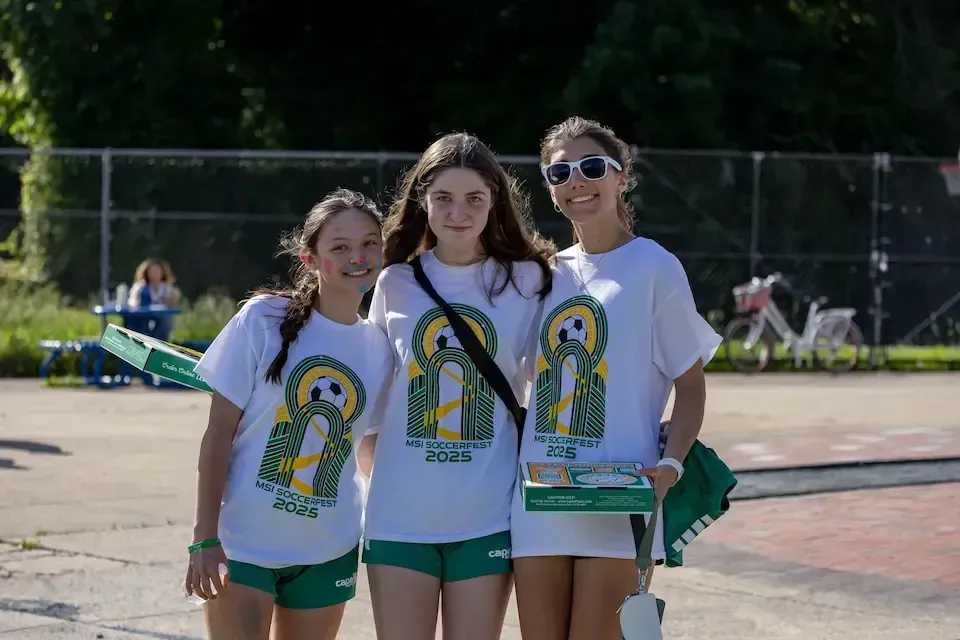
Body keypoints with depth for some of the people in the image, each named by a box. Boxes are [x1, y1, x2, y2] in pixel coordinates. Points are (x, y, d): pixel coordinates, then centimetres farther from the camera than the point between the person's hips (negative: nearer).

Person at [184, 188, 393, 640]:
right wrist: (204, 539, -13)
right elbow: (218, 433, -7)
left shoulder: (378, 348, 3)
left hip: (328, 553, 4)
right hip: (242, 545, -4)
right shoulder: (263, 320, -7)